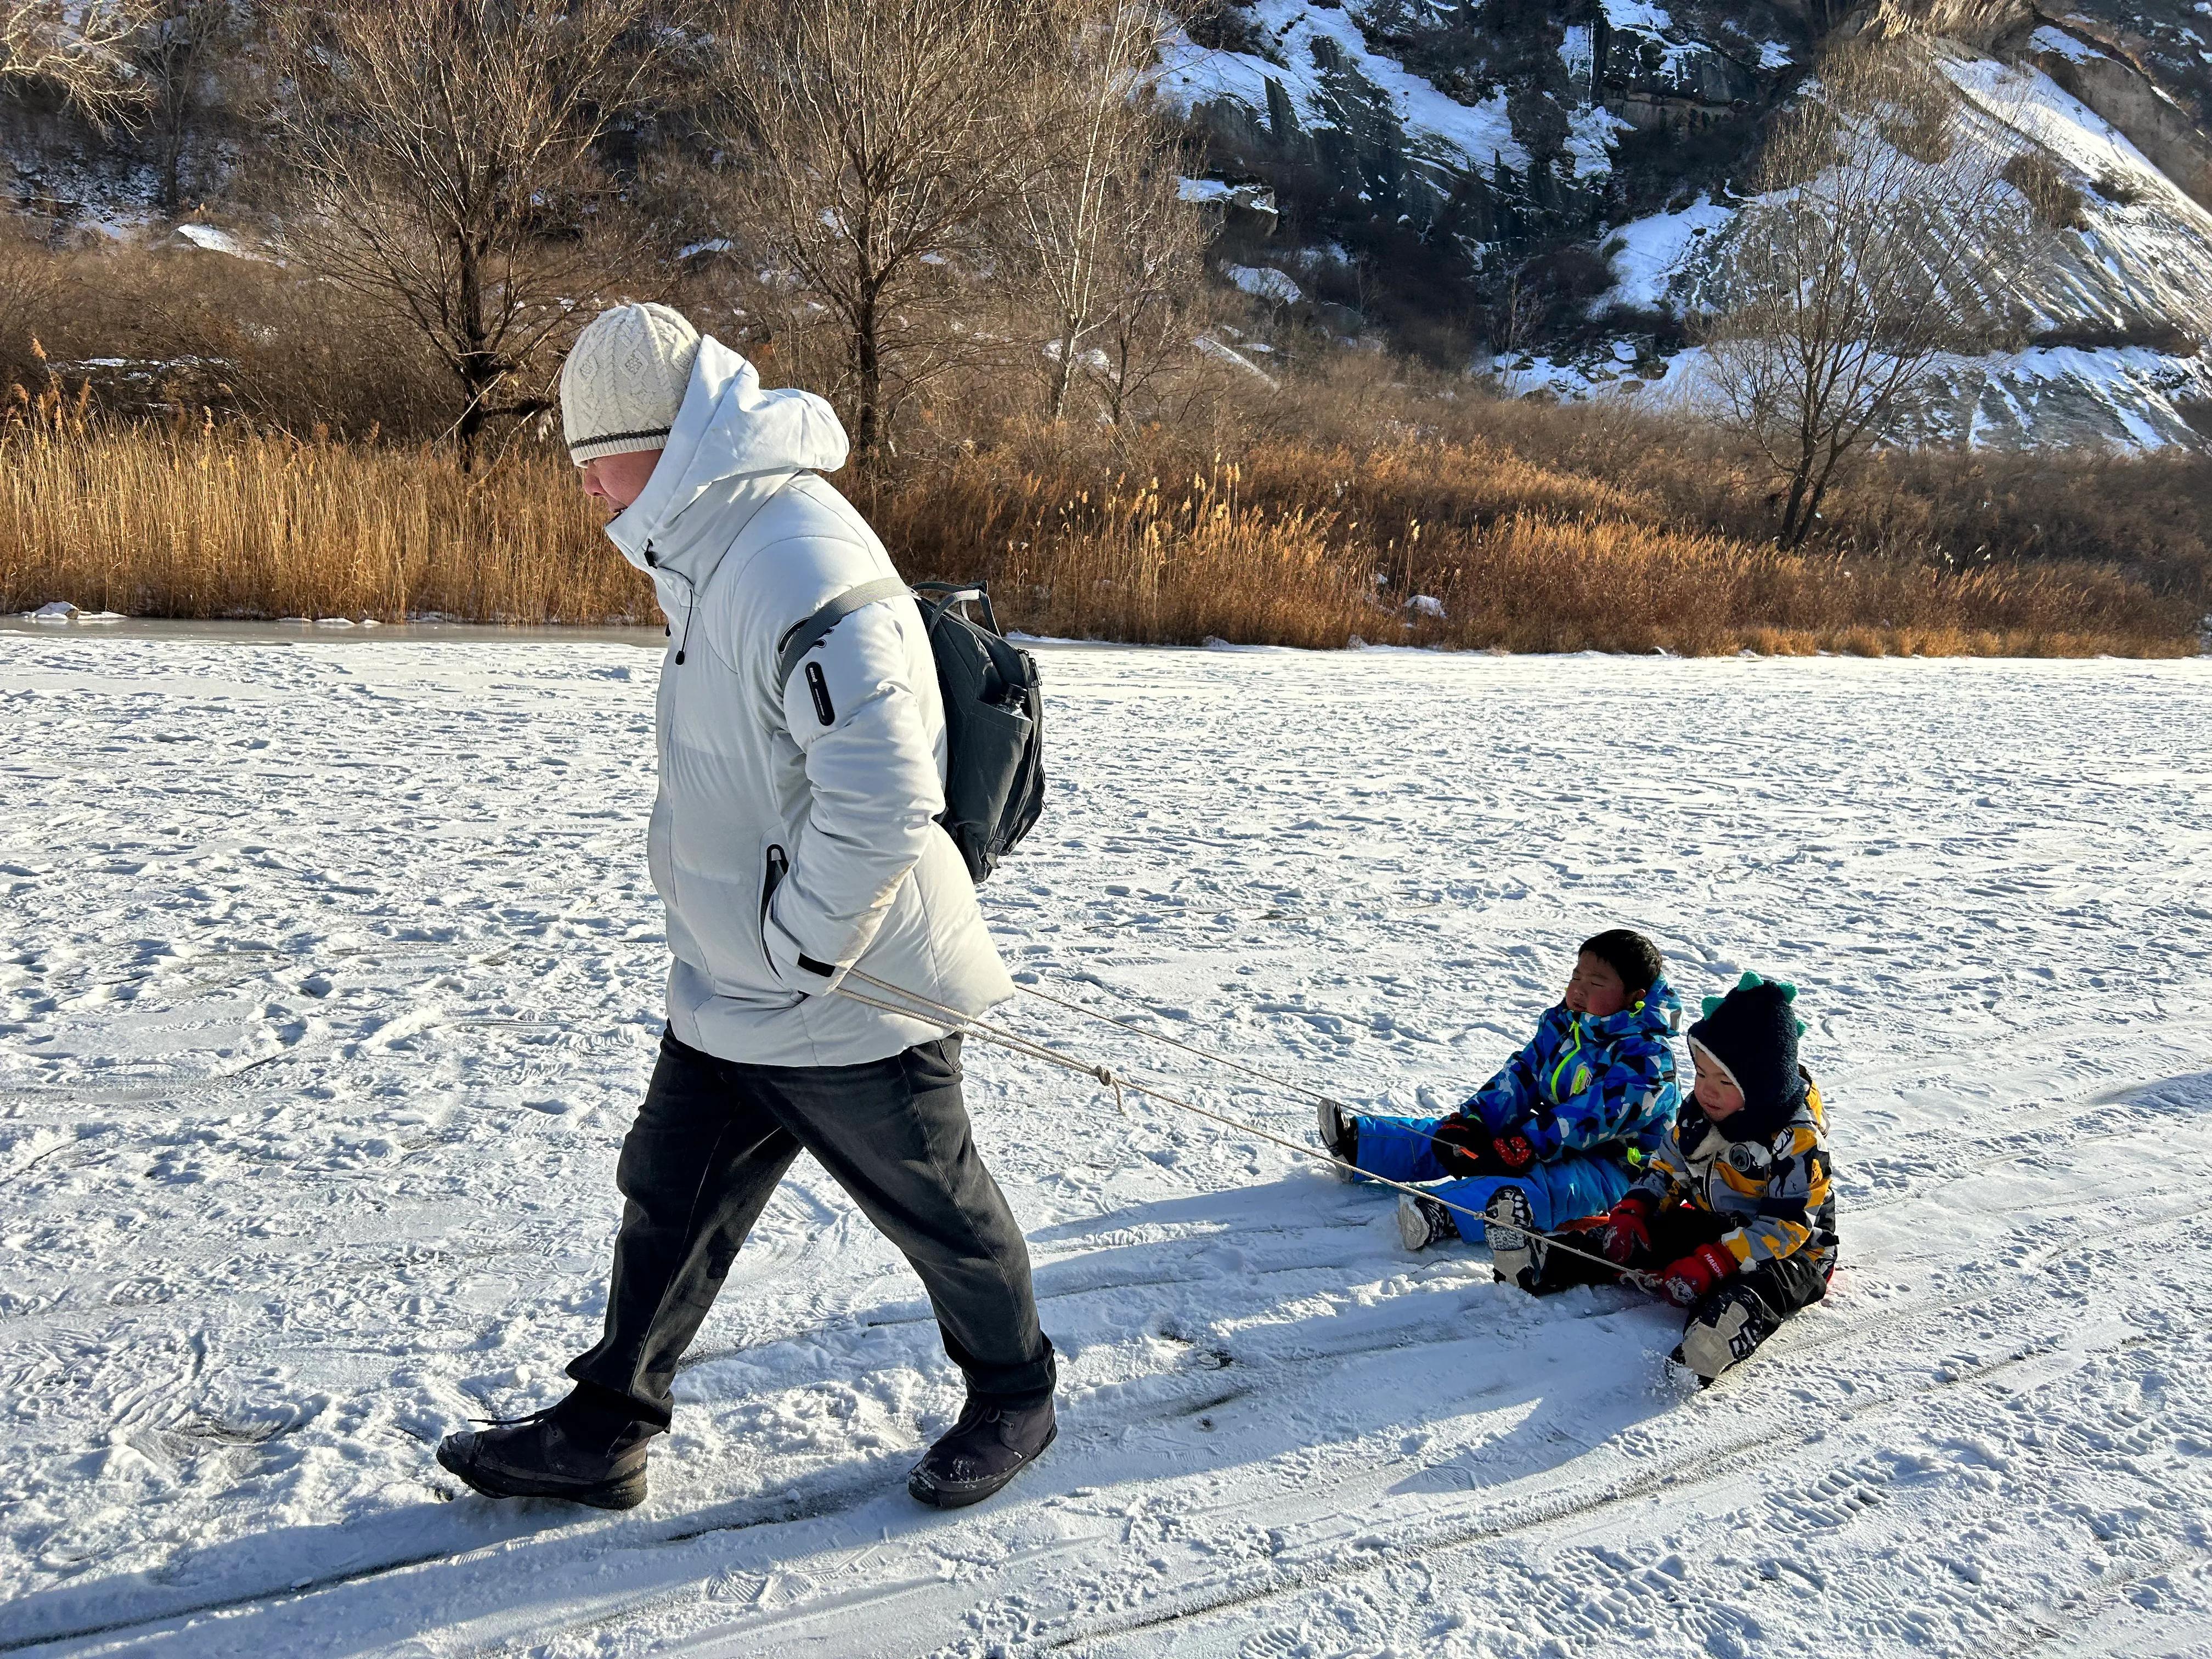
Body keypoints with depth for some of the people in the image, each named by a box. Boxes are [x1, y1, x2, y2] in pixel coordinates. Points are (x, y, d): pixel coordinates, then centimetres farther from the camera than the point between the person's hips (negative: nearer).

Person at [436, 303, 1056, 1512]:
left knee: (939, 1213, 13)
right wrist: (735, 925, 17)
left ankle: (1014, 1398, 36)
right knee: (669, 1202, 16)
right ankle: (604, 1434, 32)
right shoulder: (718, 549, 6)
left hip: (850, 1004, -9)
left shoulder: (798, 562, -27)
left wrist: (803, 946, -21)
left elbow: (885, 795, -33)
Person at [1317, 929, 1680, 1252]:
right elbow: (1521, 1075, 7)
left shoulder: (1645, 1055, -19)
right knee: (1455, 1138, 2)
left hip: (1612, 1164, -9)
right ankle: (1358, 1143, 3)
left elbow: (1594, 1115, -28)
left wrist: (1521, 1147, -34)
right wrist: (1474, 1118, -10)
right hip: (1550, 1133, 9)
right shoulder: (1561, 1024, 7)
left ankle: (1443, 1215, -62)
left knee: (1548, 1186, -38)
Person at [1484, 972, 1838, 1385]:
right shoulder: (1698, 1112, 0)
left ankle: (1700, 1355, -66)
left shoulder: (1798, 1139, -22)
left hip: (1789, 1252, -8)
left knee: (1752, 1292, -39)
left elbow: (1787, 1226, -26)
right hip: (1710, 1226, 8)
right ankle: (1545, 1262, -19)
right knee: (1628, 1239, -8)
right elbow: (1668, 1172, 11)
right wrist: (1630, 1214, -8)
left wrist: (1712, 1262, -35)